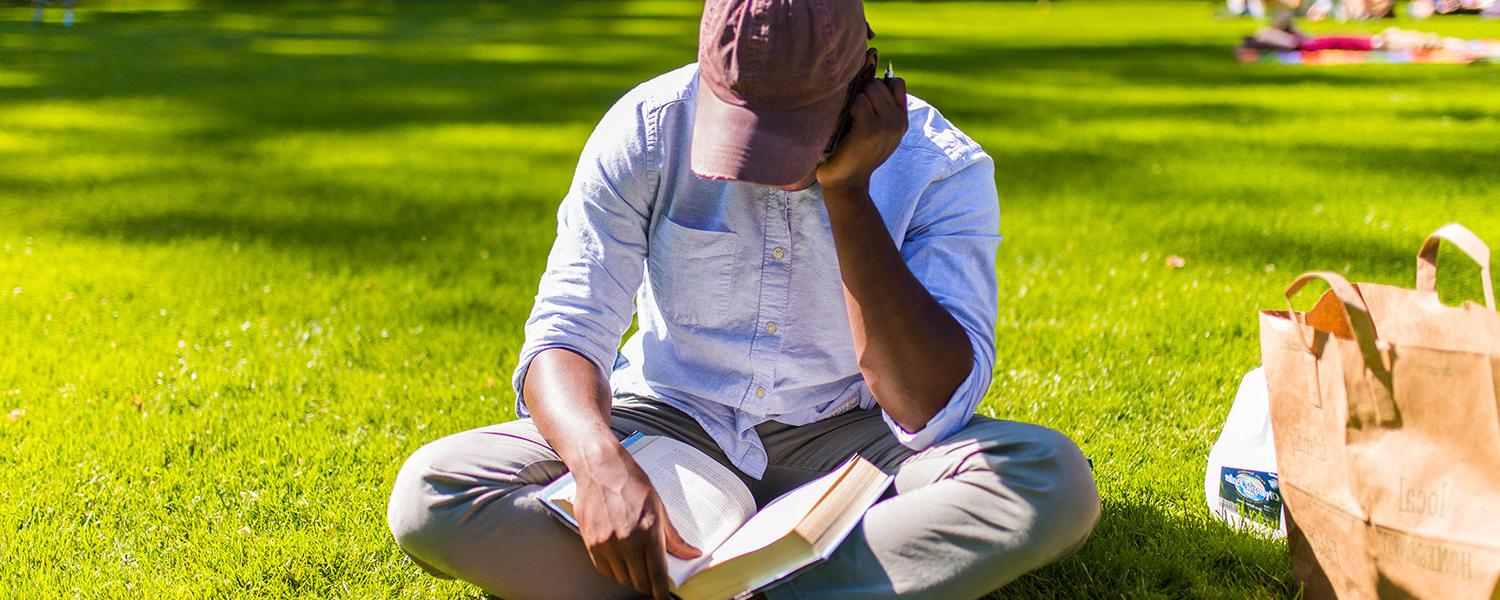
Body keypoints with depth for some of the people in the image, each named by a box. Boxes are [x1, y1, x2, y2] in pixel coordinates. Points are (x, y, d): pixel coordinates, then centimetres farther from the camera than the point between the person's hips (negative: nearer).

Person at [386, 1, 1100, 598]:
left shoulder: (944, 169, -16)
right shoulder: (645, 130, -13)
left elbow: (931, 411, -24)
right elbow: (563, 335, -18)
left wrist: (847, 192, -28)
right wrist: (601, 463, -41)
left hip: (840, 440, -1)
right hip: (669, 428, 1)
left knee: (1054, 477, -30)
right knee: (428, 492, -24)